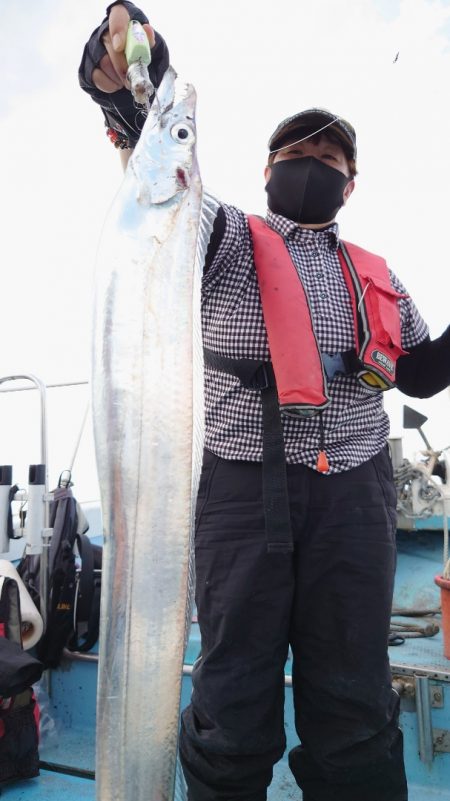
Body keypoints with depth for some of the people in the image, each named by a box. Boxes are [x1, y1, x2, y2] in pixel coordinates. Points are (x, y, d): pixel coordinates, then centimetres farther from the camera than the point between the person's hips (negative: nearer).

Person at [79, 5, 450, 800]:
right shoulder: (229, 241, 6)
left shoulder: (374, 277, 18)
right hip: (241, 489, -3)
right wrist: (128, 98, -32)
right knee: (235, 701, 6)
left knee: (353, 701, 11)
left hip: (353, 494, 3)